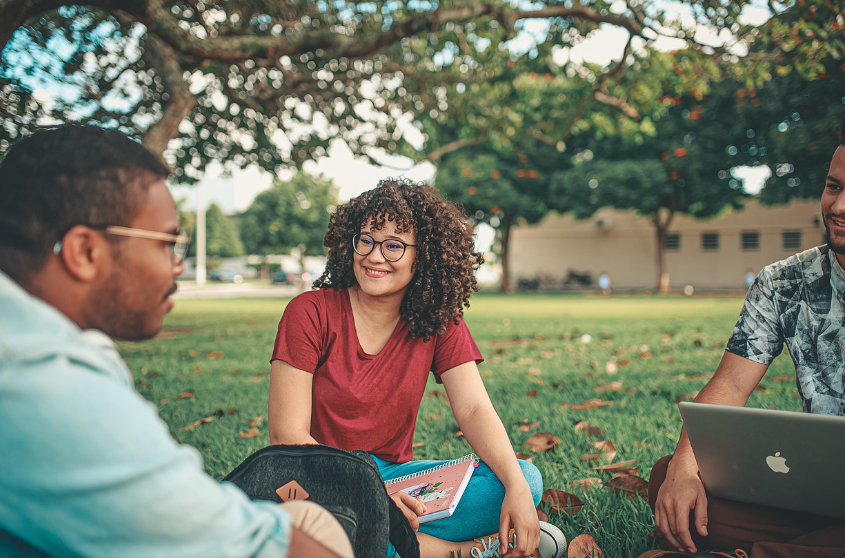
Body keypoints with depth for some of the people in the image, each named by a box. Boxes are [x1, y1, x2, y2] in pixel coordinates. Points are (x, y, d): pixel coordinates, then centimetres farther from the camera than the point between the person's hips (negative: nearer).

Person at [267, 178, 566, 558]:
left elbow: (474, 410, -10)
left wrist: (517, 488, -28)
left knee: (527, 478, -16)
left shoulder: (440, 323, 0)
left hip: (394, 474, 3)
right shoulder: (311, 313, -11)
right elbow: (287, 434, -16)